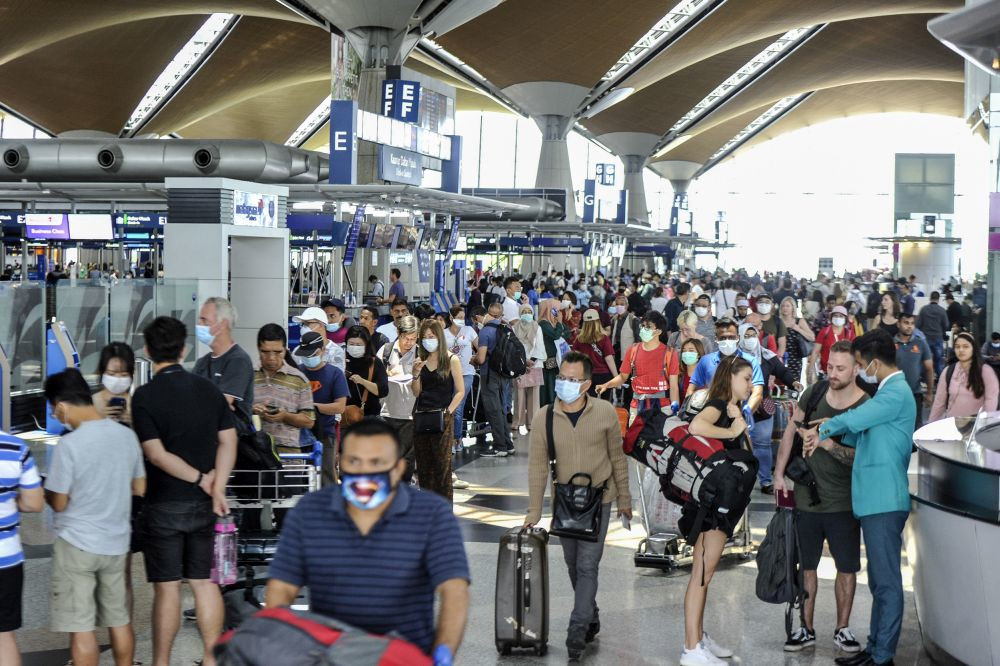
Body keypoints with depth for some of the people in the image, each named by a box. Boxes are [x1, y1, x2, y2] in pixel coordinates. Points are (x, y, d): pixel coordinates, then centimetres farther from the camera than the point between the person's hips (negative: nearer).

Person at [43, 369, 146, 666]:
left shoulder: (69, 445, -19)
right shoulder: (127, 435, -1)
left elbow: (59, 503, -12)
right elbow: (139, 487, 10)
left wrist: (47, 489, 8)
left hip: (77, 544, -6)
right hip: (116, 542, 6)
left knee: (80, 627, 2)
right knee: (119, 619, 16)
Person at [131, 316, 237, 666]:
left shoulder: (145, 395, -11)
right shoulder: (209, 389, 3)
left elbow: (156, 453, -16)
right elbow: (228, 441, 1)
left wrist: (201, 479, -8)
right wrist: (216, 487, -3)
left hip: (164, 505, -4)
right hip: (202, 505, 4)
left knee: (167, 587, 1)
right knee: (204, 581, 11)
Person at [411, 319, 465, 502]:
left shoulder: (451, 360, -2)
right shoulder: (420, 360, 10)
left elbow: (460, 391, -3)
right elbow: (416, 392, 10)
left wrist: (448, 411, -12)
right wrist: (415, 374, -6)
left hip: (442, 417, -5)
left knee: (442, 463, -4)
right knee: (423, 464, 8)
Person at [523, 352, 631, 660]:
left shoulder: (605, 412, -12)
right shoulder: (544, 418, -10)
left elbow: (618, 458, -1)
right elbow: (538, 466, -6)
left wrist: (624, 499, 4)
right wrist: (534, 511, -8)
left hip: (599, 498, -3)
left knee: (587, 565, -8)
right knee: (573, 565, 13)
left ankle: (578, 630, -5)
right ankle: (591, 616, 32)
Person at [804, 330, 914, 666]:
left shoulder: (896, 393, -13)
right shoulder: (890, 391, 19)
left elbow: (854, 420, -18)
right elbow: (864, 437, 22)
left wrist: (822, 430, 0)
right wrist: (831, 429, 8)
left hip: (885, 500, -10)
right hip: (876, 499, 10)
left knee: (886, 580, -6)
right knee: (880, 579, 13)